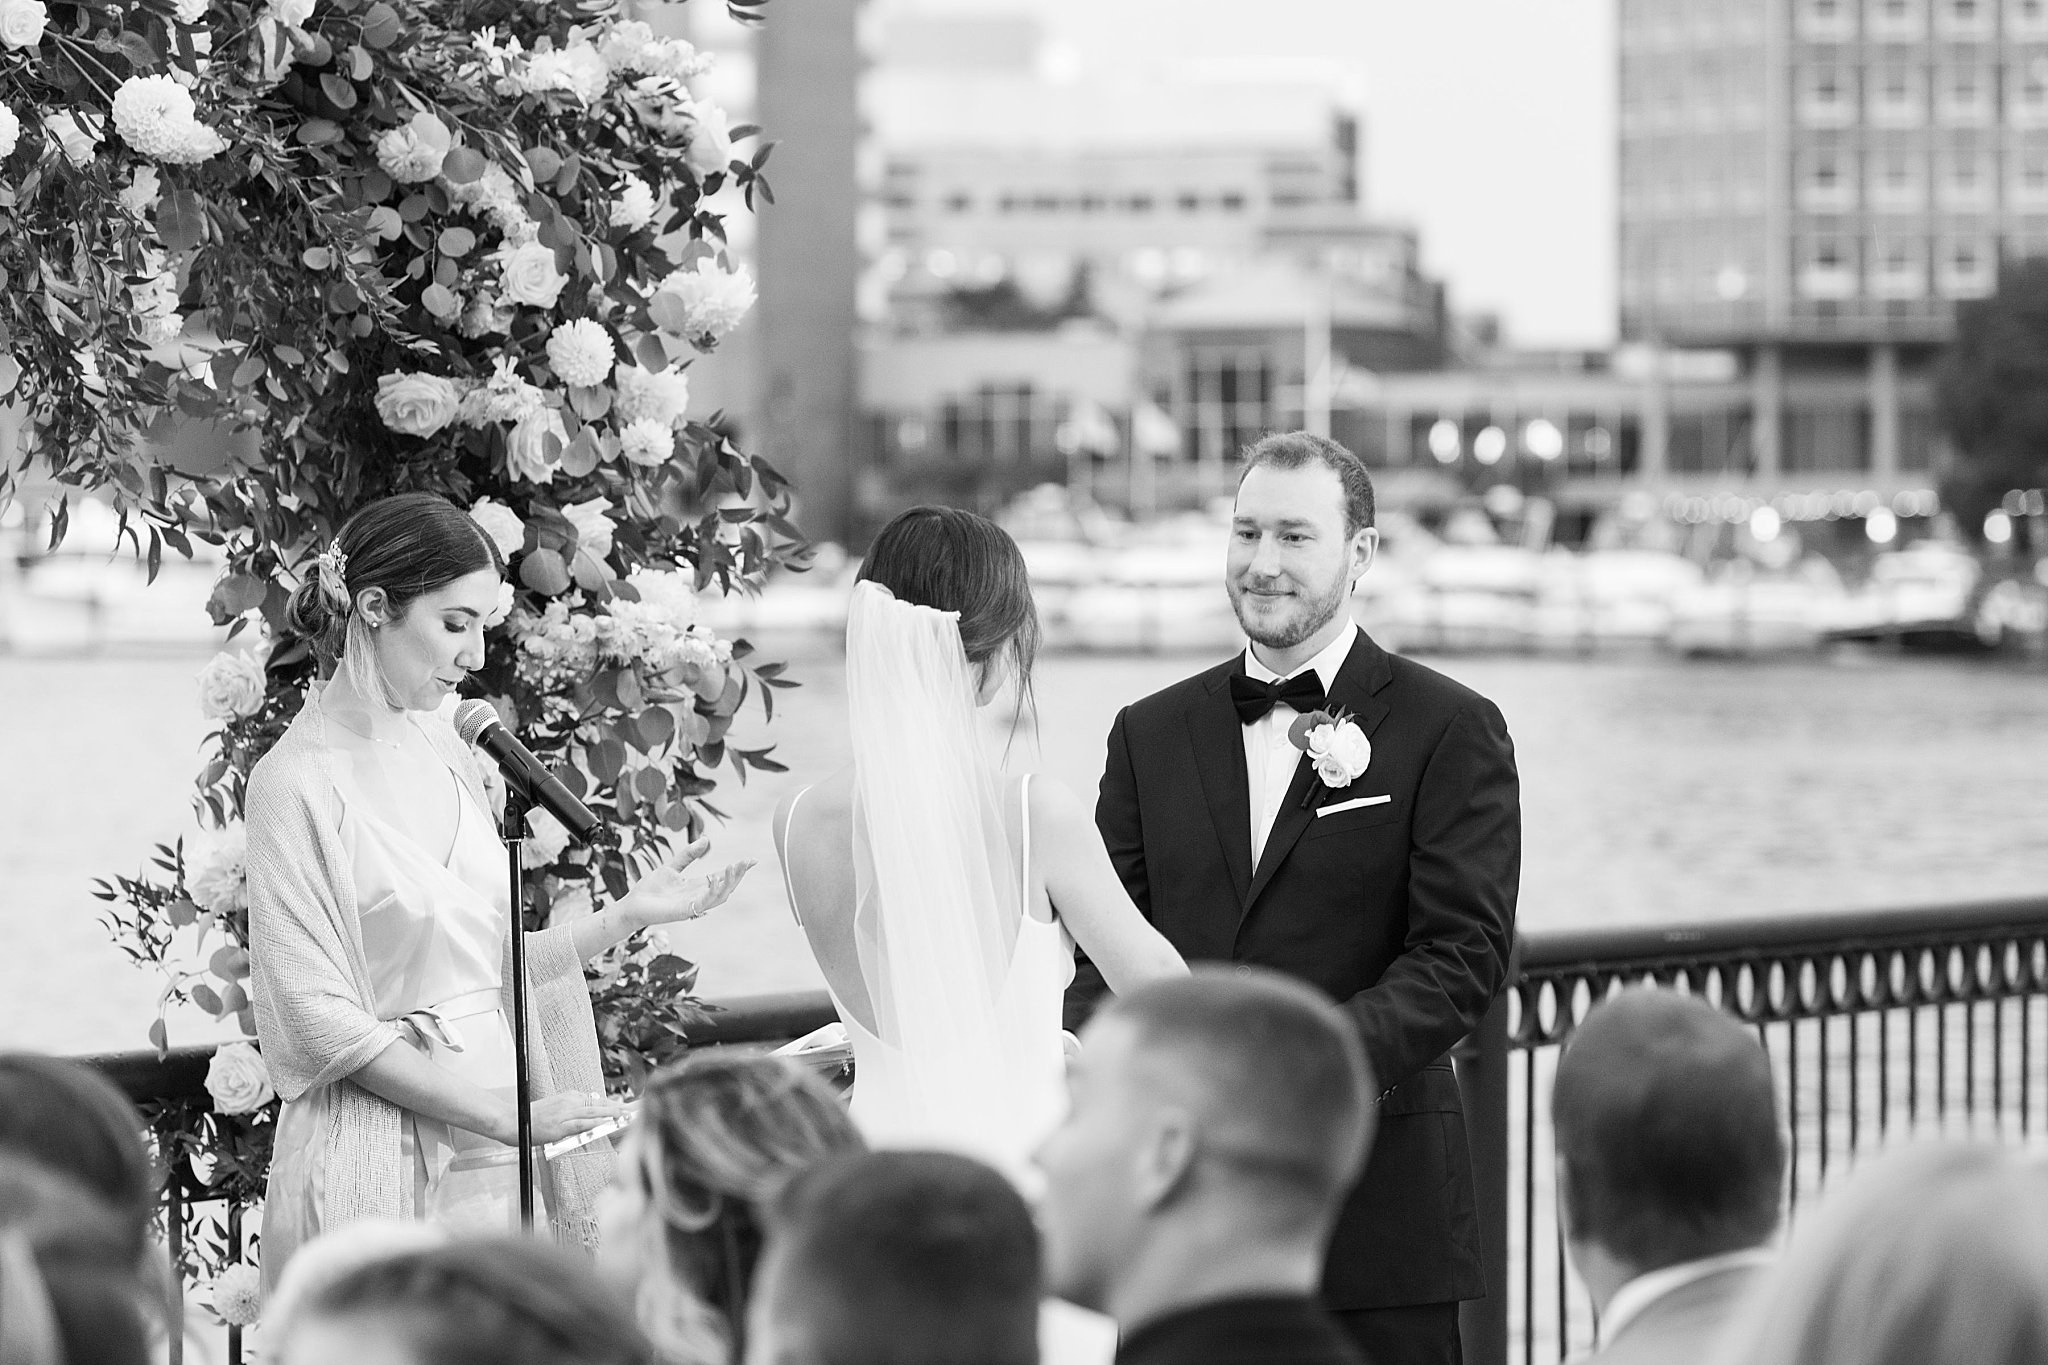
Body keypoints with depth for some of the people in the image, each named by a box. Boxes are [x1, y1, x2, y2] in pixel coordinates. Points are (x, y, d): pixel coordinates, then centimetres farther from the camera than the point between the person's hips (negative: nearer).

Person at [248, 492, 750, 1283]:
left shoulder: (445, 756, 11)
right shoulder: (302, 780, -11)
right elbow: (321, 1020, -14)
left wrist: (628, 915, 5)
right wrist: (508, 1114, -15)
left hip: (490, 1161, 7)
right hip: (379, 1167, -7)